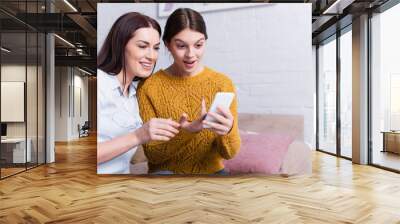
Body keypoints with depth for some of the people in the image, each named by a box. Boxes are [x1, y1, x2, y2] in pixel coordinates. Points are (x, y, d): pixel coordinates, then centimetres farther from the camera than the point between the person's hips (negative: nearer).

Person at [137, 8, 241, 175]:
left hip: (211, 170, 2)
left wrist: (227, 131, -31)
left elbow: (229, 152, -7)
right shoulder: (149, 86, -7)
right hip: (166, 171, -1)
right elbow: (152, 153, -8)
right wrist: (186, 132, -27)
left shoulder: (222, 83, -5)